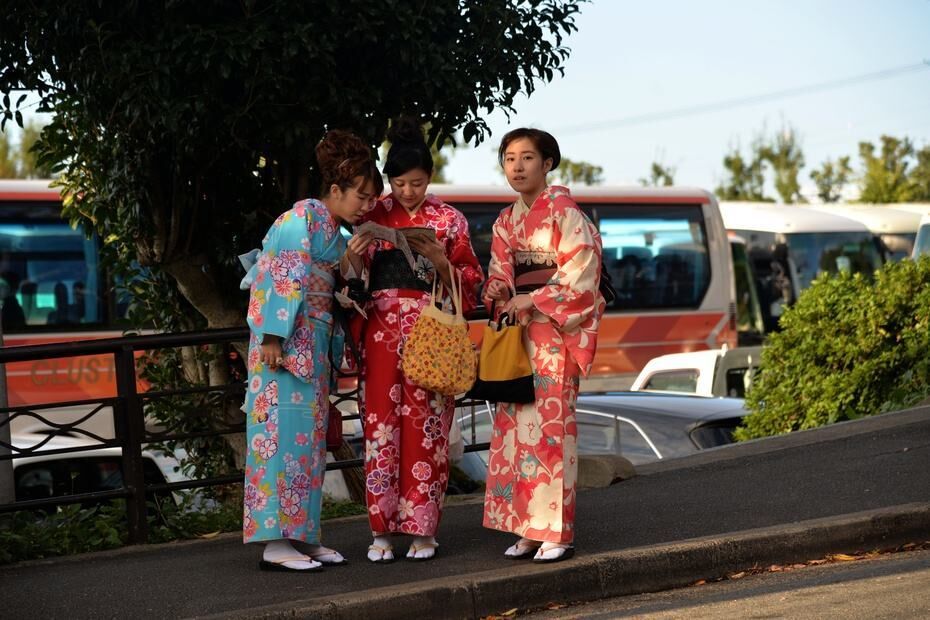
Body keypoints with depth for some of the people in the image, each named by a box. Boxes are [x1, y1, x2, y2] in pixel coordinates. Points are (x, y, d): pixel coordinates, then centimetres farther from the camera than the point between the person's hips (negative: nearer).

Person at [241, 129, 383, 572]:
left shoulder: (337, 234, 17)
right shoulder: (304, 217, -10)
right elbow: (279, 277, -17)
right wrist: (272, 336, -23)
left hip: (314, 345, 10)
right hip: (287, 340, -10)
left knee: (309, 437, 9)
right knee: (285, 432, -10)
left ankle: (302, 535, 13)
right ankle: (276, 543, -10)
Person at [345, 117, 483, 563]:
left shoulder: (449, 220, 6)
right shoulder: (374, 217, 9)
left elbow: (471, 282, 6)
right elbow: (356, 275, 12)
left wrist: (441, 262, -12)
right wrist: (355, 255, -9)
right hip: (382, 332, 1)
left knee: (425, 427, -3)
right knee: (381, 422, -3)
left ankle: (423, 529, 3)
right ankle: (381, 529, 2)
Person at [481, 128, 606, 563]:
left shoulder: (564, 212, -5)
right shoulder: (506, 221, 16)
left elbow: (581, 276, -10)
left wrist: (533, 301, -14)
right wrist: (503, 301, -3)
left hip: (555, 329, -7)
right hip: (516, 330, 7)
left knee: (549, 424, -10)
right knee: (513, 424, 3)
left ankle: (556, 531, -7)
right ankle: (527, 527, 8)